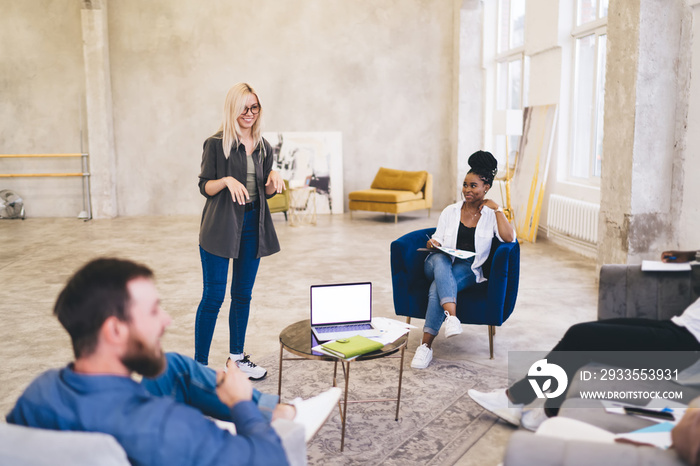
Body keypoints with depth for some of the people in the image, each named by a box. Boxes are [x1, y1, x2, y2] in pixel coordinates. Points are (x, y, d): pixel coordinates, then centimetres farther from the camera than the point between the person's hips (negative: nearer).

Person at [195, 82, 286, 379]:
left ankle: (237, 356, 26)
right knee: (213, 296, -4)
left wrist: (273, 178, -5)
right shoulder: (216, 144, -5)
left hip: (252, 225, 5)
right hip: (220, 226, -5)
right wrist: (226, 180, -22)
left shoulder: (263, 148, 11)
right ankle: (199, 363, 6)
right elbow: (204, 187, -4)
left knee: (243, 294, 13)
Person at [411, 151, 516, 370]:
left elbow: (509, 238, -10)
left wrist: (497, 209, -6)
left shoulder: (492, 215, 8)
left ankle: (426, 345, -34)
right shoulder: (450, 211, 13)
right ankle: (452, 317, -54)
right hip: (441, 264, 2)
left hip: (469, 269, -2)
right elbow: (438, 242, 13)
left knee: (438, 286, -34)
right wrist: (433, 244, -11)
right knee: (439, 259, -38)